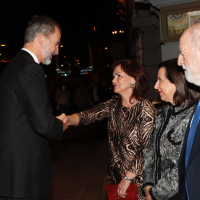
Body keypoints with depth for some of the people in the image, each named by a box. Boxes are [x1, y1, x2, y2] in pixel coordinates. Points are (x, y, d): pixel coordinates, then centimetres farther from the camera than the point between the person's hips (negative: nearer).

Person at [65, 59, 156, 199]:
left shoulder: (145, 108, -15)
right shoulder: (114, 104, 3)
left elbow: (148, 149, -19)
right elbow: (87, 116, -6)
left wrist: (128, 177, -17)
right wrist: (66, 119, -25)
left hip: (137, 178, -5)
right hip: (115, 175, 6)